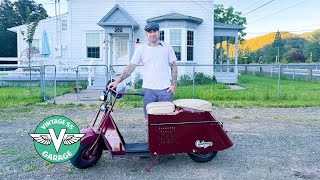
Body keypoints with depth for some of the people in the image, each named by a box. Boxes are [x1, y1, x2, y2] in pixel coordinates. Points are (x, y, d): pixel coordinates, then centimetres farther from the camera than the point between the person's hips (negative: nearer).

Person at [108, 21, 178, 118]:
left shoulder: (167, 47, 5)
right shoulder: (141, 50, 4)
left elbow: (173, 66, 7)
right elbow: (130, 67, 1)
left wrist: (173, 84, -3)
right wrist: (117, 81, -7)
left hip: (165, 89, 0)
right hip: (148, 90, 0)